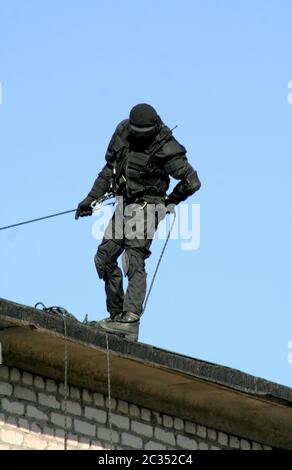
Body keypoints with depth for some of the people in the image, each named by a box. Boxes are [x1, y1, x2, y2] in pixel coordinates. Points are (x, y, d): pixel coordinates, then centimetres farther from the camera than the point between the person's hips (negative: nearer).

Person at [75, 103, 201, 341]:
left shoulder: (166, 149, -19)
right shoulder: (122, 132, 0)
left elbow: (192, 182, -17)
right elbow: (110, 168, 14)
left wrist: (169, 202, -2)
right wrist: (91, 199, 13)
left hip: (146, 207, -8)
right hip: (124, 205, 8)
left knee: (134, 261, -21)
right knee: (104, 259, 8)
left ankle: (130, 320, -33)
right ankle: (117, 314, 18)